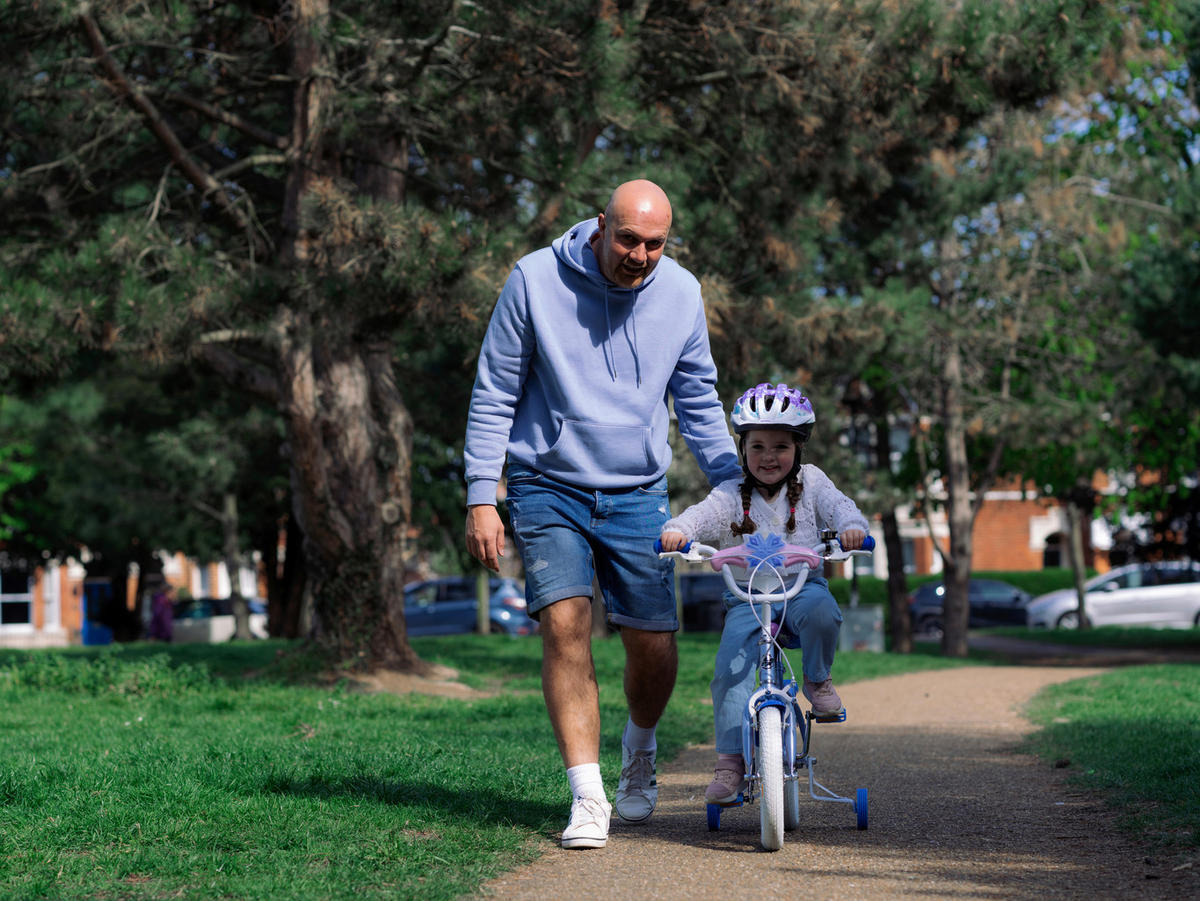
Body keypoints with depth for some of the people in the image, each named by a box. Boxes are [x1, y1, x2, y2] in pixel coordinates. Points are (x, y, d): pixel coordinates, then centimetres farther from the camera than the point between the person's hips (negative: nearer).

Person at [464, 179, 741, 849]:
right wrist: (482, 498, -8)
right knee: (566, 624, -20)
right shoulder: (536, 279, -10)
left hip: (639, 496, 2)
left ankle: (639, 751, 32)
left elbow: (699, 401, 11)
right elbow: (495, 395, -4)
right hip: (550, 488, -2)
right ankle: (588, 797, -15)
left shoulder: (680, 292, -2)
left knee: (654, 649, -1)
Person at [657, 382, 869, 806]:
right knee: (730, 672, -20)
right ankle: (730, 762, -13)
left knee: (821, 611, -36)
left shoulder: (810, 482, 7)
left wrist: (852, 527, -30)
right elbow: (701, 515, -10)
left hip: (802, 586, 0)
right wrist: (677, 530, -33)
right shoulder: (732, 495, 5)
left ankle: (818, 680, -6)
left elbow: (838, 505, -7)